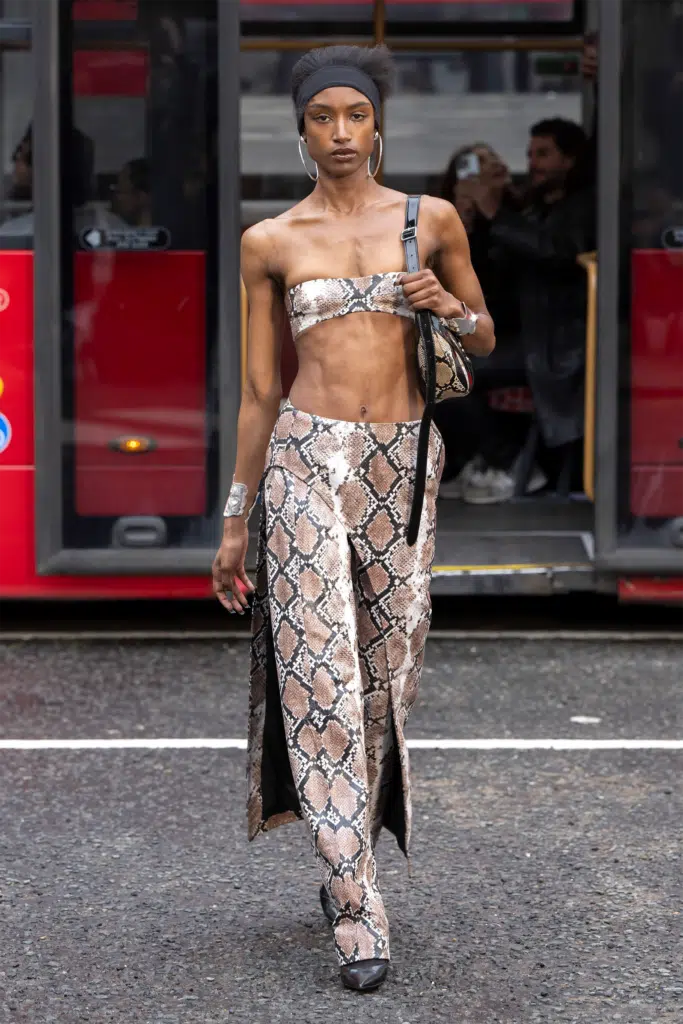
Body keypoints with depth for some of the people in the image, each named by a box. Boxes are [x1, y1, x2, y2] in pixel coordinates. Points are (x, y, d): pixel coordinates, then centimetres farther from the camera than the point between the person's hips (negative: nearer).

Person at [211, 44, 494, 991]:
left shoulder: (431, 221, 7)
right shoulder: (271, 242, 5)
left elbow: (486, 340, 16)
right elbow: (259, 390, 8)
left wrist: (450, 306, -7)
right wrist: (235, 519, 8)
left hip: (402, 460, 2)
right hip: (308, 458, -2)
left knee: (386, 666, 5)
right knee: (320, 670, -10)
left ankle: (348, 859, 24)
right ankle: (359, 910, -10)